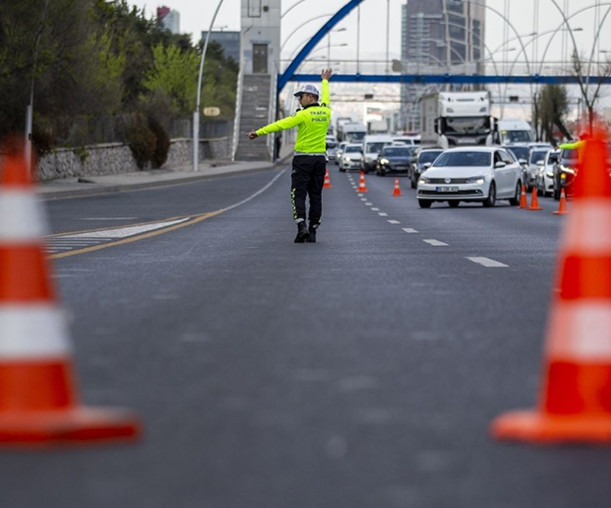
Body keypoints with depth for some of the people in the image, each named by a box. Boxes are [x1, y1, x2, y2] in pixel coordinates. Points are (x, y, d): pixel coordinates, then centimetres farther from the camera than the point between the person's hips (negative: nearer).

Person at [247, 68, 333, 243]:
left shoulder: (304, 114, -13)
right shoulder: (325, 112, 5)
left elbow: (281, 124, -18)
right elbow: (325, 98, 28)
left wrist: (259, 132, -19)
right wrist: (325, 81, 47)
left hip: (303, 158, -6)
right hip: (320, 159, 6)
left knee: (298, 194, -3)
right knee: (315, 195, 8)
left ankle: (302, 226, -19)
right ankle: (312, 231, 8)